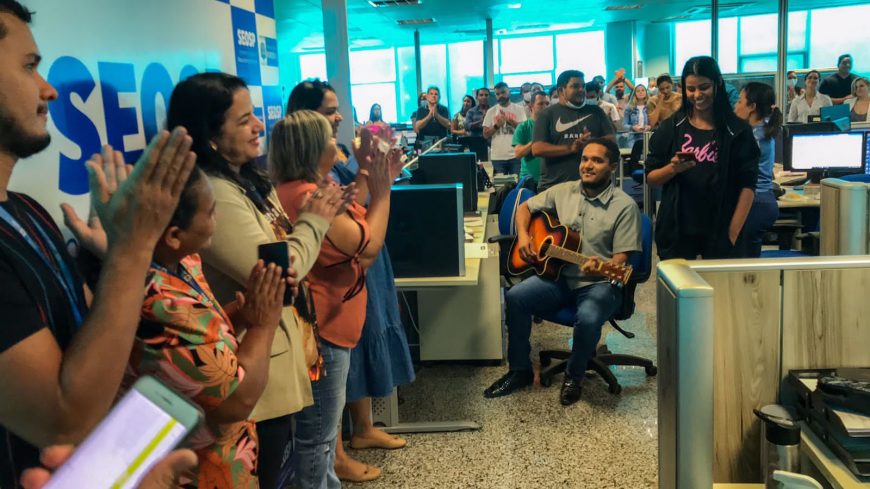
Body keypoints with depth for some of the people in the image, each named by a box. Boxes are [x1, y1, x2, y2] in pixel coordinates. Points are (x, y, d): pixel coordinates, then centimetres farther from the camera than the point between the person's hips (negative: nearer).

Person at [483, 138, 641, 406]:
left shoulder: (624, 206, -8)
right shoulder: (563, 191, 6)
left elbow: (621, 259, -11)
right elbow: (525, 207, 17)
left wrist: (602, 268, -33)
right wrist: (523, 235, -1)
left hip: (600, 283, -4)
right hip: (559, 274, 4)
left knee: (588, 319, -35)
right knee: (515, 297, -20)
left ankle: (574, 376, -1)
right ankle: (520, 370, -1)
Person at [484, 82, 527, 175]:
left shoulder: (519, 109, 5)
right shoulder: (491, 111, 8)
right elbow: (485, 134, 6)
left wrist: (509, 120, -15)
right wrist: (496, 126, -11)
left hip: (516, 155, -1)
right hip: (497, 156, 1)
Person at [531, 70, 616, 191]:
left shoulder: (596, 111, 12)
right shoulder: (547, 114, 4)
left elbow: (612, 140, 8)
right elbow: (537, 149, -7)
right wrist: (571, 148, -17)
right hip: (553, 186, -2)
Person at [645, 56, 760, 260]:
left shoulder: (737, 130, 0)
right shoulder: (671, 127, 5)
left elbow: (747, 186, -1)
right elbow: (650, 177, 6)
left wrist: (733, 233, -9)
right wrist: (673, 168, -14)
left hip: (719, 233, -1)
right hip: (675, 231, 1)